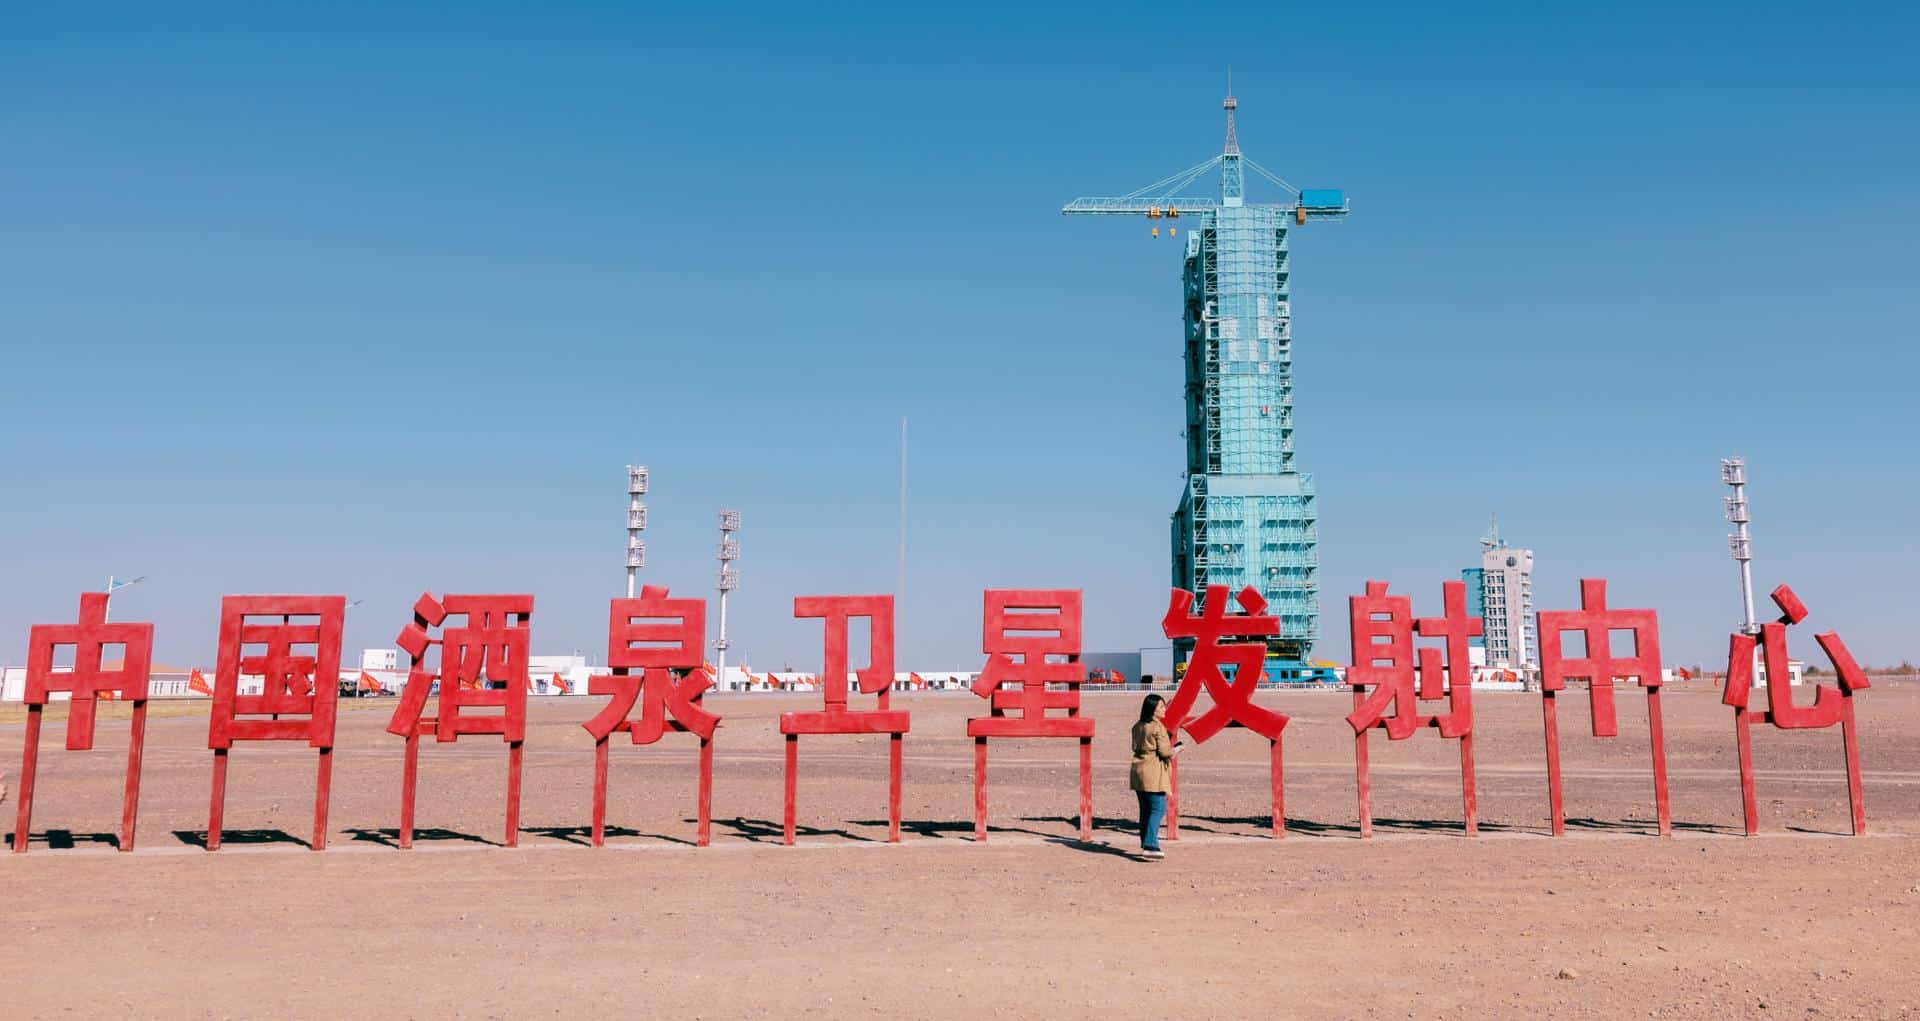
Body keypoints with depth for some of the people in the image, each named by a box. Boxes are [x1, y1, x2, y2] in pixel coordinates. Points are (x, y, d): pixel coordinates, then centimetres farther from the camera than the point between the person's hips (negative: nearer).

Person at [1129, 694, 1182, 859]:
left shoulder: (1137, 727, 12)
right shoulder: (1158, 727, -12)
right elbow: (1165, 752, -13)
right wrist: (1178, 748, 6)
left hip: (1138, 772, 8)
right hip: (1153, 774, -8)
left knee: (1146, 810, 14)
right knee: (1158, 809, -8)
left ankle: (1145, 845, 18)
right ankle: (1150, 846, -18)